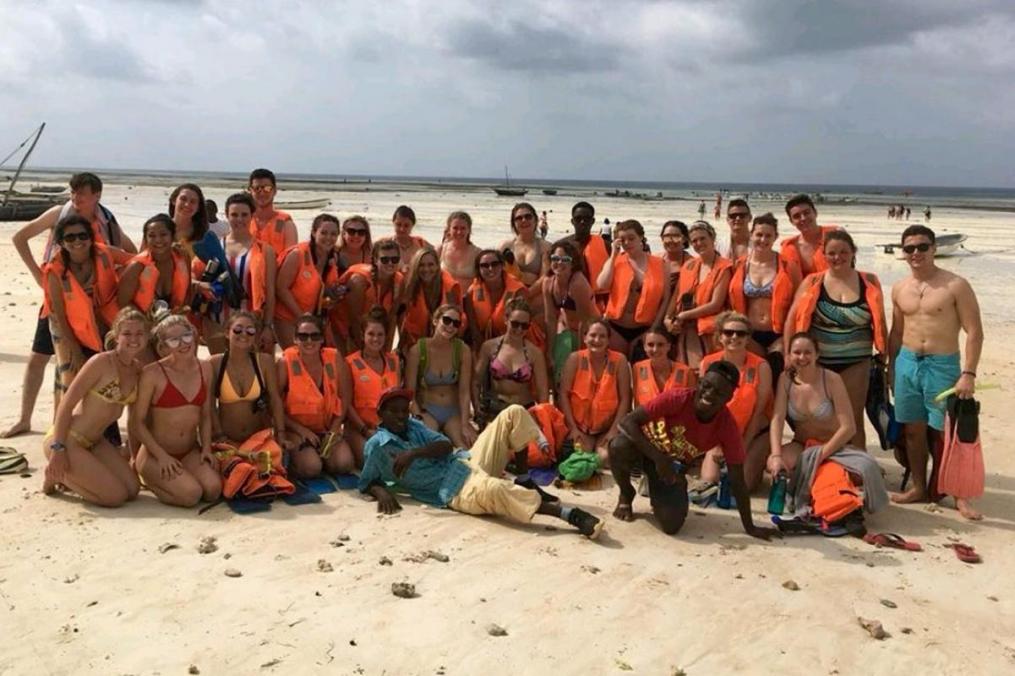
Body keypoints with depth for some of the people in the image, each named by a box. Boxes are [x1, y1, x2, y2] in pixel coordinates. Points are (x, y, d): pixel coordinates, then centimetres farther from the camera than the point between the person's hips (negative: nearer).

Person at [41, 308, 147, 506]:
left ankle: (74, 474, 15)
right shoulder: (102, 362, -18)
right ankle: (56, 474, 6)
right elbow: (66, 404, -18)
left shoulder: (138, 369, 3)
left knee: (132, 489, -1)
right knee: (116, 496, -12)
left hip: (95, 442, 8)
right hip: (67, 439, -8)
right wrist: (58, 448, -20)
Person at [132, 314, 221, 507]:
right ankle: (151, 479, 5)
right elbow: (137, 422, -9)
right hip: (155, 453, -5)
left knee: (213, 489, -20)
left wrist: (206, 448, -1)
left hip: (190, 452, 5)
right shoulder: (153, 373, -11)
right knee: (191, 494, -26)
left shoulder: (204, 369, 5)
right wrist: (162, 456, -16)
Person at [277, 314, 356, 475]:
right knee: (311, 468, -27)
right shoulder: (286, 362, -13)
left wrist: (334, 430, -5)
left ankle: (321, 455, 11)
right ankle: (294, 458, 7)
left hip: (328, 428, 3)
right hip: (296, 430, -3)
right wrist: (301, 430, -14)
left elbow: (345, 397, 3)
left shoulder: (335, 359, -5)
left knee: (344, 464, -21)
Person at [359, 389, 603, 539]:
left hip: (468, 462, 8)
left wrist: (415, 452, -10)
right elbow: (367, 482, 8)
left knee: (513, 414, 1)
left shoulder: (413, 426, 18)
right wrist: (382, 492, -13)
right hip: (453, 491, -8)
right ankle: (568, 514, -43)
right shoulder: (377, 446, 3)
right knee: (493, 490, -44)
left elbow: (446, 446, 6)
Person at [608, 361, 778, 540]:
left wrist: (750, 527, -13)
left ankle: (661, 498, 17)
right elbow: (627, 421, -32)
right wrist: (659, 458, -38)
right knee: (619, 446, -38)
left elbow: (737, 481, -14)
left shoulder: (727, 426, -22)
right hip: (647, 447, -1)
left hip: (673, 464, 1)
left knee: (672, 524, -22)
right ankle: (626, 496, -4)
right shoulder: (678, 398, -29)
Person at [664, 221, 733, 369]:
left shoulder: (723, 267, -2)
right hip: (684, 331, 5)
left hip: (706, 333, -5)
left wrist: (683, 315, -7)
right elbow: (677, 296, 15)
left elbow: (715, 305, -9)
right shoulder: (688, 266, 15)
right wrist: (668, 318, -2)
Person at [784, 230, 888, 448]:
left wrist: (884, 356, 5)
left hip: (855, 363, 0)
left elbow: (879, 323, 7)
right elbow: (793, 319, -3)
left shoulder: (869, 282, 1)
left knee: (853, 420, 6)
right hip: (818, 362, 0)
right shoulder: (812, 282, -1)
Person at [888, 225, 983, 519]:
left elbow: (975, 332, -9)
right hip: (907, 363, 5)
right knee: (913, 430, 10)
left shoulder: (955, 286, -8)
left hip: (943, 365, -4)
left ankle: (959, 495, 9)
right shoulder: (899, 289, 7)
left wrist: (968, 374, -16)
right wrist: (891, 368, 14)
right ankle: (919, 488, 22)